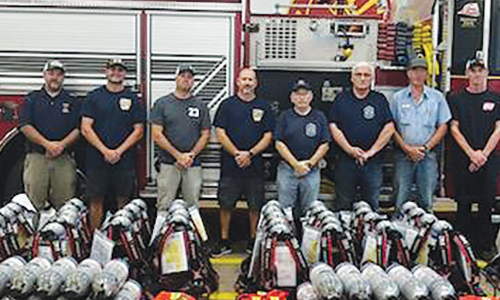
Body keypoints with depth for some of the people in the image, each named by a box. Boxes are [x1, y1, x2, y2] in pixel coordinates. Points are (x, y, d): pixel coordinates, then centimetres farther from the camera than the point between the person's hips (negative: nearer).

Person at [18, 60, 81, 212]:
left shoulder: (73, 102, 12)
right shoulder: (32, 99, 10)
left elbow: (78, 129, 4)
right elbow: (25, 126, -1)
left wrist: (62, 144, -13)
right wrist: (47, 144, -13)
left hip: (64, 159, 1)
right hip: (36, 157, 0)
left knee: (65, 204, -2)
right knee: (34, 201, -3)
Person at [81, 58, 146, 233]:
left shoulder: (132, 98, 9)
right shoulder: (94, 97, 7)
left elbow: (138, 130, 4)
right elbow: (86, 128, 1)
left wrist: (119, 151, -8)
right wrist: (105, 150, -10)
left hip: (124, 159, 0)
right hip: (97, 158, 0)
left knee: (123, 201, 2)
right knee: (96, 200, 1)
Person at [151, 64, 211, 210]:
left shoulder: (200, 105, 10)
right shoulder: (162, 103, 4)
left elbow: (205, 134, 8)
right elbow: (157, 135, -2)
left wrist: (192, 154, -8)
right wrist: (178, 155, -10)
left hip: (193, 165, 2)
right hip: (168, 164, -2)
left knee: (193, 207, 3)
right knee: (164, 207, -2)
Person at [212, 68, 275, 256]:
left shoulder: (263, 107, 9)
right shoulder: (227, 105, 6)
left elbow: (268, 136, 4)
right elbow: (220, 133, 0)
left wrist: (250, 153, -9)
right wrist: (237, 154, -10)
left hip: (255, 165, 1)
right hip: (230, 164, -1)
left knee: (255, 205, 4)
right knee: (226, 204, 2)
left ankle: (253, 242, 16)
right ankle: (224, 242, 12)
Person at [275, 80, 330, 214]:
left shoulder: (319, 117, 8)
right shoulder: (285, 116, 6)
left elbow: (324, 145, 5)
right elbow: (279, 144, 0)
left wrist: (310, 163, -8)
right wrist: (296, 164, -9)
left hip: (311, 171, 1)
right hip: (287, 169, -1)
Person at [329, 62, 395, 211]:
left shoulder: (380, 100, 9)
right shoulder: (341, 99, 8)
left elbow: (389, 129, 1)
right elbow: (334, 127, 0)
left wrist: (371, 151, -7)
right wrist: (350, 149, -11)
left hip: (372, 161, 1)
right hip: (346, 159, 0)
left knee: (372, 204, 6)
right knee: (343, 204, 5)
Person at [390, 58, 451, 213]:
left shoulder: (437, 97, 7)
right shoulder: (398, 97, 6)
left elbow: (443, 126, 6)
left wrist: (426, 147, -6)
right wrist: (407, 148, -8)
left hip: (428, 155, 0)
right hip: (403, 154, 0)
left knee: (427, 200, 5)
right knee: (400, 201, 2)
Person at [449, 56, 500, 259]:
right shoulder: (457, 99, 6)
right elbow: (454, 128, 0)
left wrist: (483, 154, -10)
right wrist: (472, 153, -11)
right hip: (463, 159, 0)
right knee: (464, 203, 3)